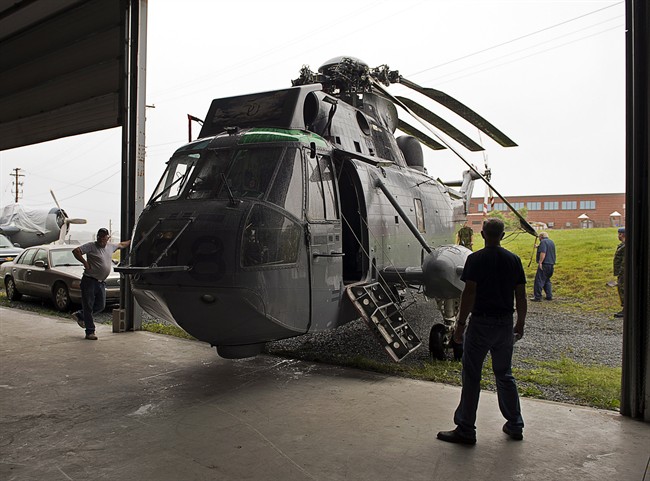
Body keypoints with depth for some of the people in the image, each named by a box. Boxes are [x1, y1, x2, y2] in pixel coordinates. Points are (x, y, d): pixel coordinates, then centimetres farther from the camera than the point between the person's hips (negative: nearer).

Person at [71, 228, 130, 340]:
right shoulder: (91, 246, -8)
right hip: (89, 281, -7)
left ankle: (79, 315, 33)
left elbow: (121, 245, 29)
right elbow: (76, 251, -17)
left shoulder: (110, 247, 11)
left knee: (101, 306, 11)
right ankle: (90, 332, 5)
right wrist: (85, 262, -17)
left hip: (101, 282, 7)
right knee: (88, 306, 0)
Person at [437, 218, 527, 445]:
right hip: (505, 324, 5)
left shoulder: (475, 259, -10)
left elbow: (469, 294, -14)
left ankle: (465, 430, 9)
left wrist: (460, 324, -7)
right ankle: (515, 426, 27)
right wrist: (520, 324, 15)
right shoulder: (513, 260, 3)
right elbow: (521, 296, 5)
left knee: (471, 377, 2)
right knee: (504, 374, 18)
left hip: (481, 323, -5)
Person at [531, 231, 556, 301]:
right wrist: (538, 247, 39)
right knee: (547, 281, 18)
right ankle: (549, 296, 16)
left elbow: (543, 253, -22)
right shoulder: (552, 242, 19)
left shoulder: (543, 242, -9)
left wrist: (540, 262, -22)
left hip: (544, 264, -9)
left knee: (539, 281, -7)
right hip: (551, 264, 9)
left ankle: (537, 297, -8)